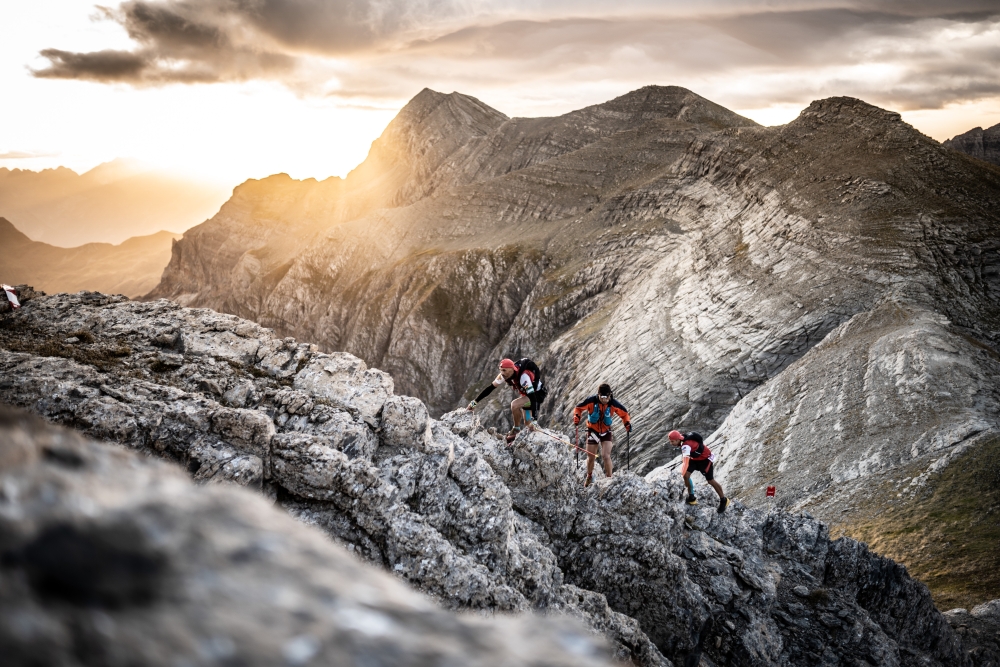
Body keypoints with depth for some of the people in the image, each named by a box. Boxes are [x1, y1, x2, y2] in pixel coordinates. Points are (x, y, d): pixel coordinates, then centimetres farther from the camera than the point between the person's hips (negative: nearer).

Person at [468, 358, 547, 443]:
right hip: (524, 393, 8)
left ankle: (516, 429, -8)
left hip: (537, 393, -8)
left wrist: (534, 419, -44)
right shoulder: (505, 375, -16)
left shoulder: (523, 376, -37)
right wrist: (474, 402, -13)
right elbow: (490, 388, -10)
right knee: (527, 423, 11)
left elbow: (532, 397, -40)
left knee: (514, 404, -28)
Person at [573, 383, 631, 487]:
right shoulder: (591, 401, -20)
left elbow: (624, 413, 0)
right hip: (593, 431, 1)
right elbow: (578, 408, -6)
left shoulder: (614, 404, -17)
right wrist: (576, 417, -23)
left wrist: (627, 423, -16)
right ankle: (589, 476, 39)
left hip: (606, 432, -1)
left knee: (606, 456, -18)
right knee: (591, 458, 12)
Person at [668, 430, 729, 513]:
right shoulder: (682, 438, -13)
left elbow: (686, 462, -53)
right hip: (695, 458, 8)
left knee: (711, 481, 3)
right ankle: (691, 498, 8)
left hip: (705, 459, -8)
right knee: (686, 475, -8)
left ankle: (724, 500, 23)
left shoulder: (685, 446, -40)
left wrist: (681, 474, -61)